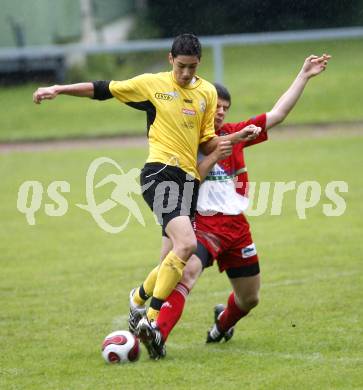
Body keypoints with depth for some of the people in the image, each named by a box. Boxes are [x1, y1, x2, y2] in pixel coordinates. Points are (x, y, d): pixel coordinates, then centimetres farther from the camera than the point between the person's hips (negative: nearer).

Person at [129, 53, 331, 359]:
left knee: (250, 298, 17)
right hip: (203, 222, -6)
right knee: (188, 271, -34)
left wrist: (305, 76, 9)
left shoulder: (233, 133, 11)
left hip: (237, 225, 6)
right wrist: (214, 156, -21)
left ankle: (223, 323, 49)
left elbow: (278, 114, 11)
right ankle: (158, 334, -46)